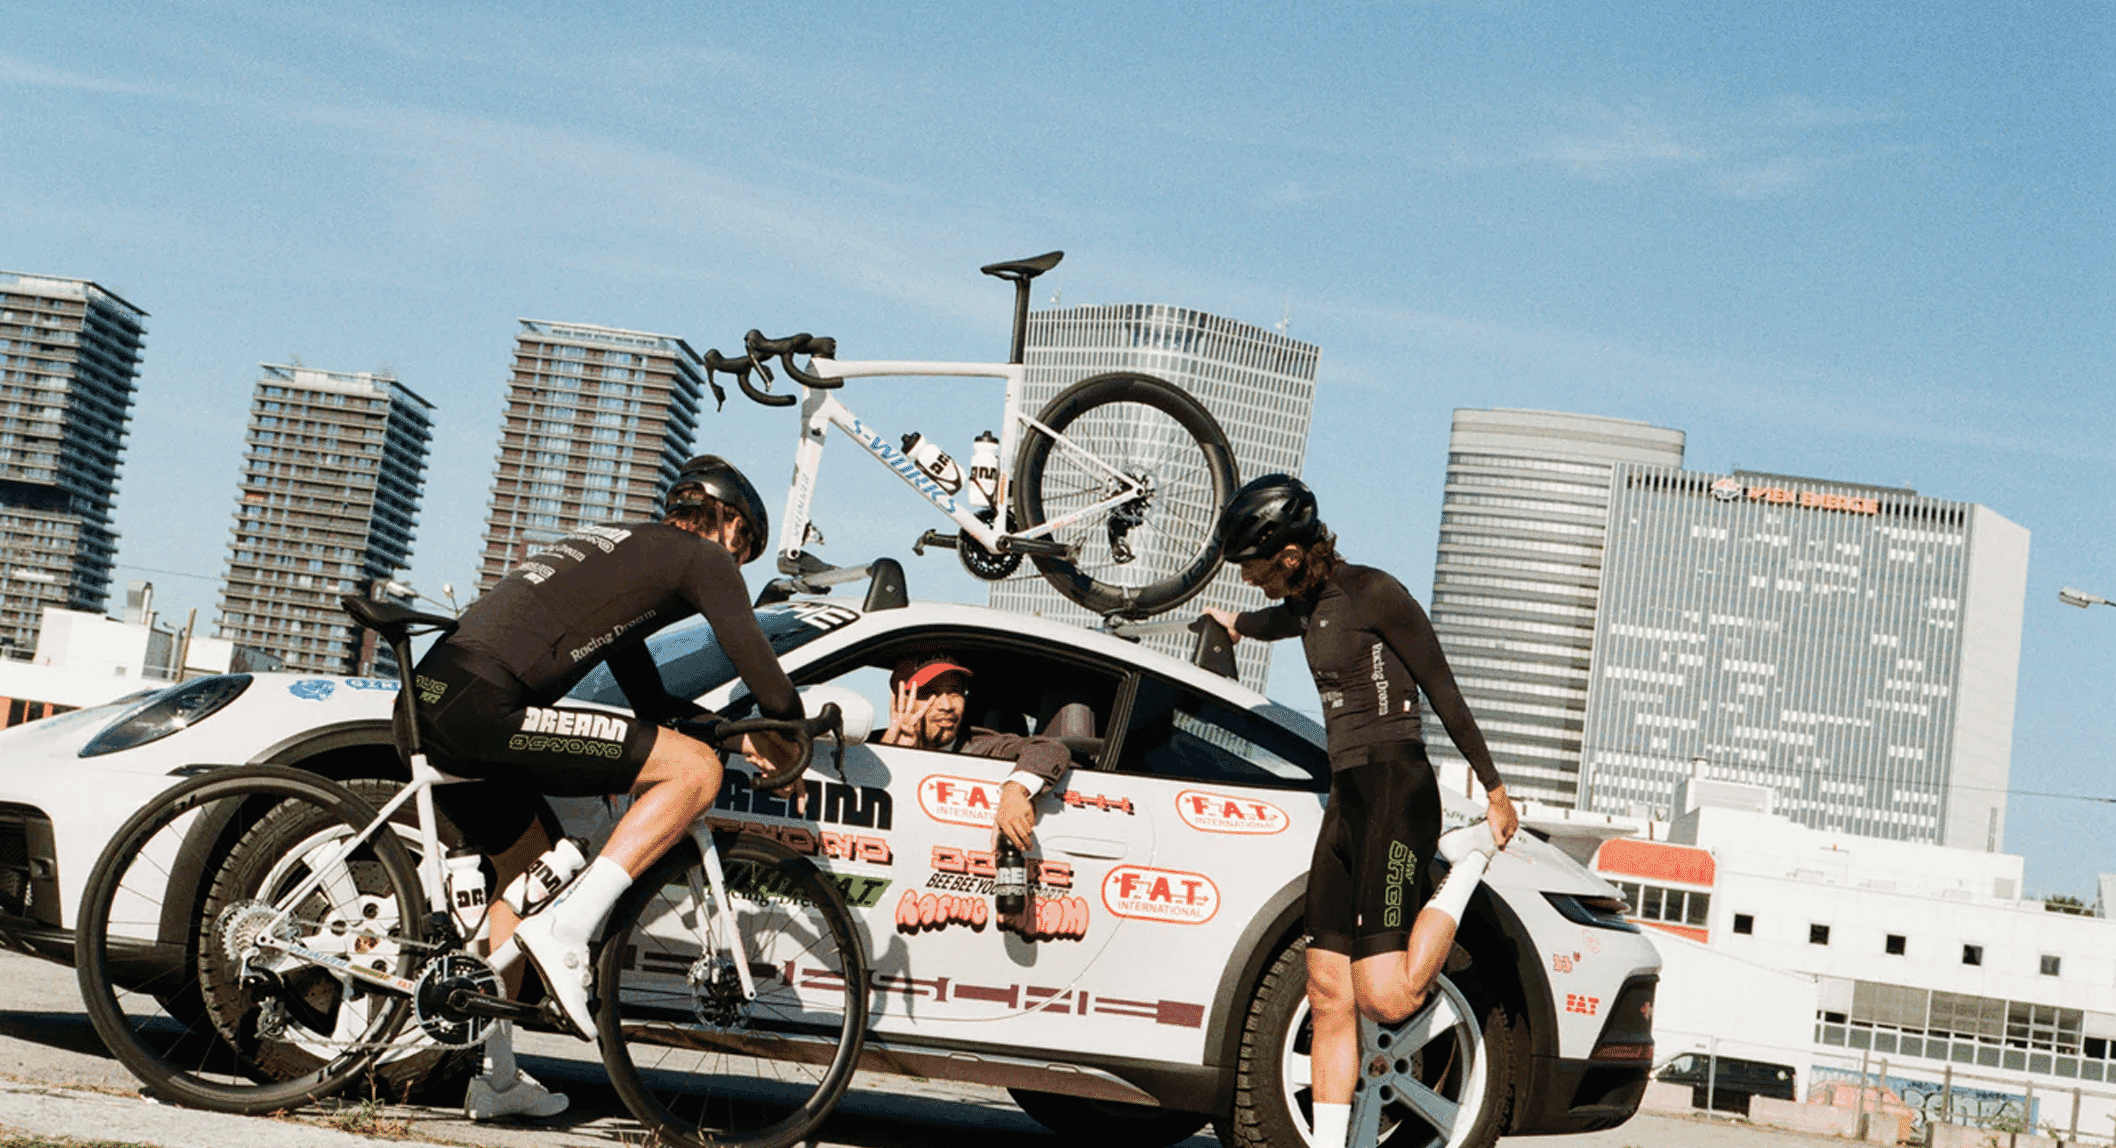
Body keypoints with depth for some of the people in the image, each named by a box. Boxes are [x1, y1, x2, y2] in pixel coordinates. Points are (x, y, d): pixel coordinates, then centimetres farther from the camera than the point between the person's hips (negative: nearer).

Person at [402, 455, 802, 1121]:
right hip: (485, 706, -10)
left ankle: (494, 1080, 30)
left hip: (433, 701, 10)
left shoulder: (620, 550, 34)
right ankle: (565, 931, -10)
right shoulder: (701, 555, 8)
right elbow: (757, 664, 2)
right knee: (695, 768, -7)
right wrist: (787, 733, 21)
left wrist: (739, 734, 28)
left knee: (527, 866, 26)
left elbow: (649, 700, 37)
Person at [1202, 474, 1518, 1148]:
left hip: (1394, 788, -8)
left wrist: (1495, 789, -1)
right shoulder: (1306, 605, 17)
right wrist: (1236, 624, 66)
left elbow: (1443, 690, -4)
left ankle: (1469, 854, 3)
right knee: (1328, 995, 1)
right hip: (1344, 795, 8)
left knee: (1386, 999, -16)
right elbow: (1276, 622, 44)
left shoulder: (1373, 593, -8)